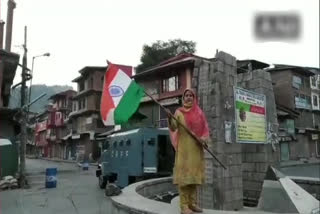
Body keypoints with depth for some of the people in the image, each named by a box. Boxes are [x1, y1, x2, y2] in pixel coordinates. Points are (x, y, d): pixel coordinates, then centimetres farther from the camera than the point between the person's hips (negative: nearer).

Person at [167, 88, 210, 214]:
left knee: (193, 174, 7)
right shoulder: (179, 112, 2)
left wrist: (203, 139, -10)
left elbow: (205, 129, 10)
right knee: (183, 174, -7)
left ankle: (192, 203, 15)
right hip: (184, 147, -4)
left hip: (196, 148, 4)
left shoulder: (199, 112, 11)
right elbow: (173, 128, -11)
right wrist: (170, 118, -30)